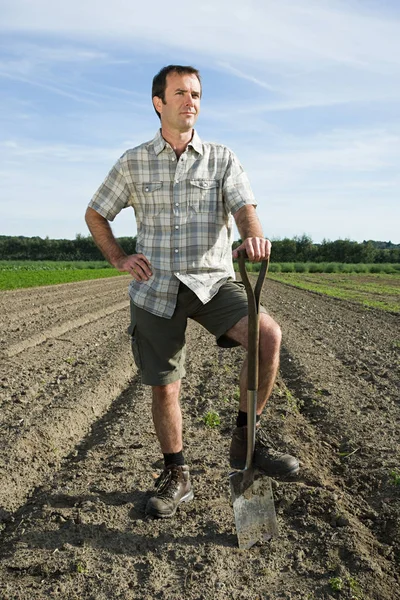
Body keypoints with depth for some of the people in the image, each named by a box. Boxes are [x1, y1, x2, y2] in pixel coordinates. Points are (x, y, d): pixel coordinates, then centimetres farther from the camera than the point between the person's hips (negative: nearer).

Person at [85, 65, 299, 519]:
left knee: (268, 334, -26)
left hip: (212, 282, 0)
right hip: (155, 288, 1)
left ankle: (245, 439, -5)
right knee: (164, 388, 5)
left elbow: (244, 207, -9)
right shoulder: (133, 163, 7)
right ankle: (176, 476, 28)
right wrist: (119, 259, 1)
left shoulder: (222, 159, 6)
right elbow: (95, 215, 17)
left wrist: (254, 237, -33)